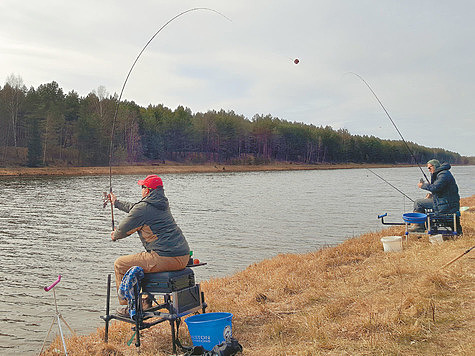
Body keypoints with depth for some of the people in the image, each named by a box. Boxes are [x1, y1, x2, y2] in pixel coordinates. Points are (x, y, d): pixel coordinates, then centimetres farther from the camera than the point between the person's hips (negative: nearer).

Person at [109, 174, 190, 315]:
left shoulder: (143, 208, -10)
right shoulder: (163, 204, 17)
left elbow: (123, 230, 5)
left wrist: (115, 235, 29)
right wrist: (116, 202, 48)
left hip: (165, 258, -9)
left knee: (120, 264, 8)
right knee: (144, 258, 35)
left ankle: (126, 306, 17)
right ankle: (146, 302, 37)